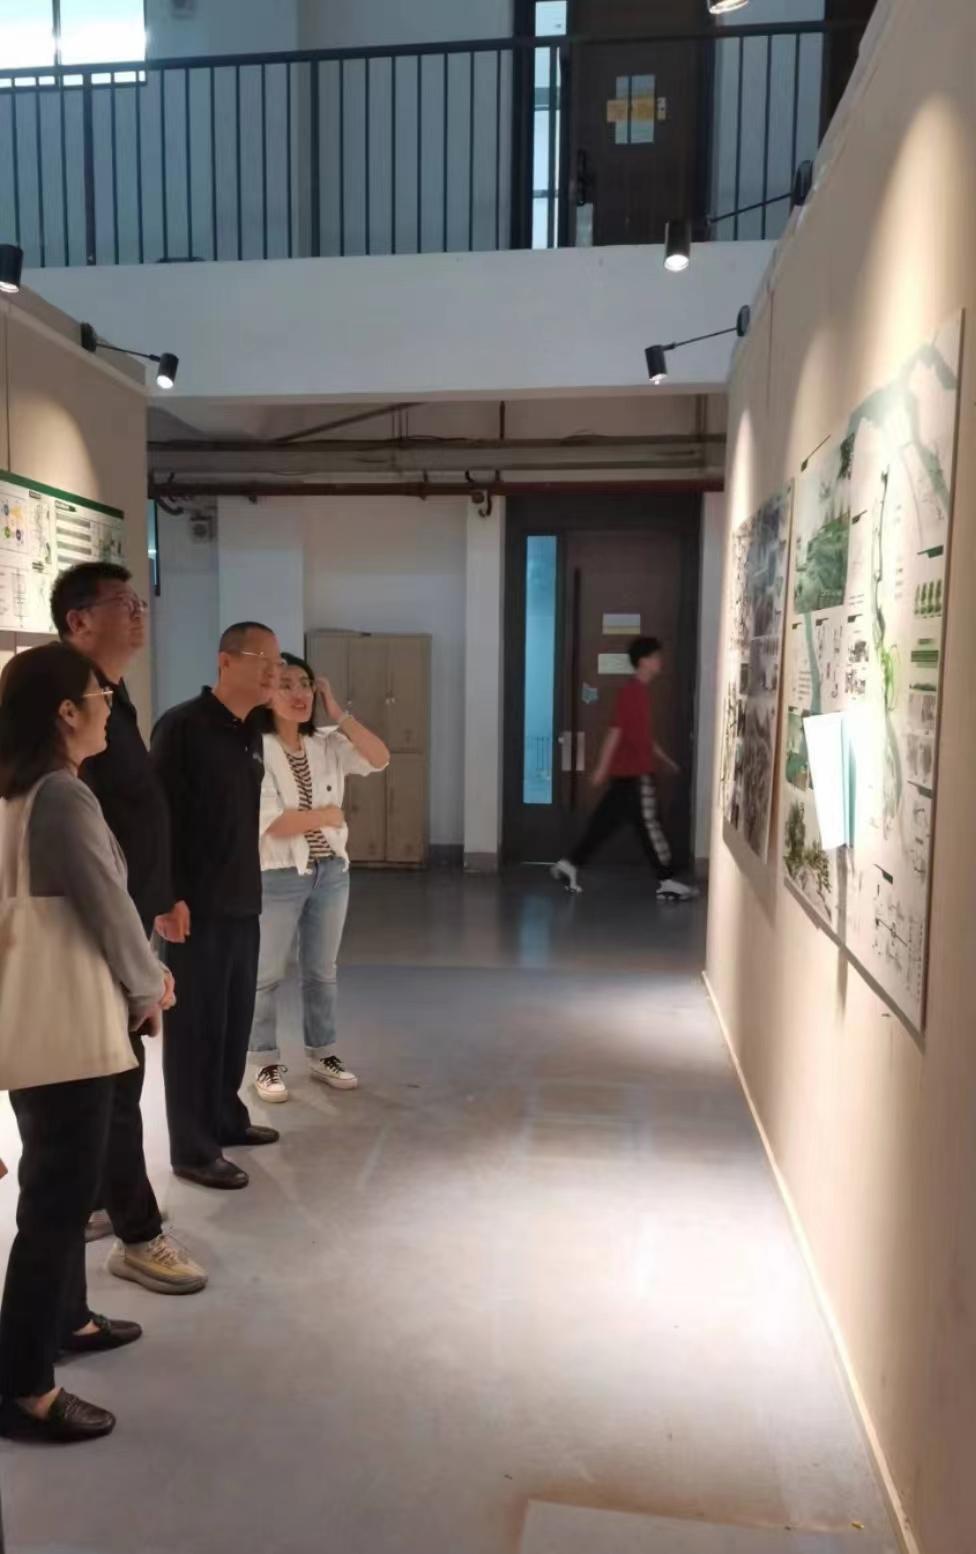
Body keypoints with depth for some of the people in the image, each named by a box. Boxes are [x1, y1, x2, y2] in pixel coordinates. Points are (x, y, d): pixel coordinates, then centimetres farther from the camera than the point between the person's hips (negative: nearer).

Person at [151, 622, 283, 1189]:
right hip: (196, 908, -8)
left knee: (235, 1018, 17)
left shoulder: (251, 735, 12)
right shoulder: (183, 726, -13)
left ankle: (227, 1117, 33)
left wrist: (250, 885, 17)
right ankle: (193, 1149, 13)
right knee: (195, 1026, 2)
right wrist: (167, 897, -20)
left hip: (242, 904, 8)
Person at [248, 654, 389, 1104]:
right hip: (277, 878, -5)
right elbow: (272, 824, -20)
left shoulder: (328, 744, 1)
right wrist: (328, 815, -8)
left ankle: (322, 1055, 31)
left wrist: (338, 713, -13)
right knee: (267, 975, 8)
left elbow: (380, 759, -11)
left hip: (331, 872, 5)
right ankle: (267, 1063, 23)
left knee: (322, 971, 16)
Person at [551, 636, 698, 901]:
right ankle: (666, 883, 5)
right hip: (634, 773, -10)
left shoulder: (640, 691, 16)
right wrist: (602, 768, -20)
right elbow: (616, 730, -19)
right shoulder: (632, 691, -15)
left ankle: (569, 865, 14)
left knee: (605, 822, 11)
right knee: (649, 826, -3)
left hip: (631, 772, 10)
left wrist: (665, 759, 29)